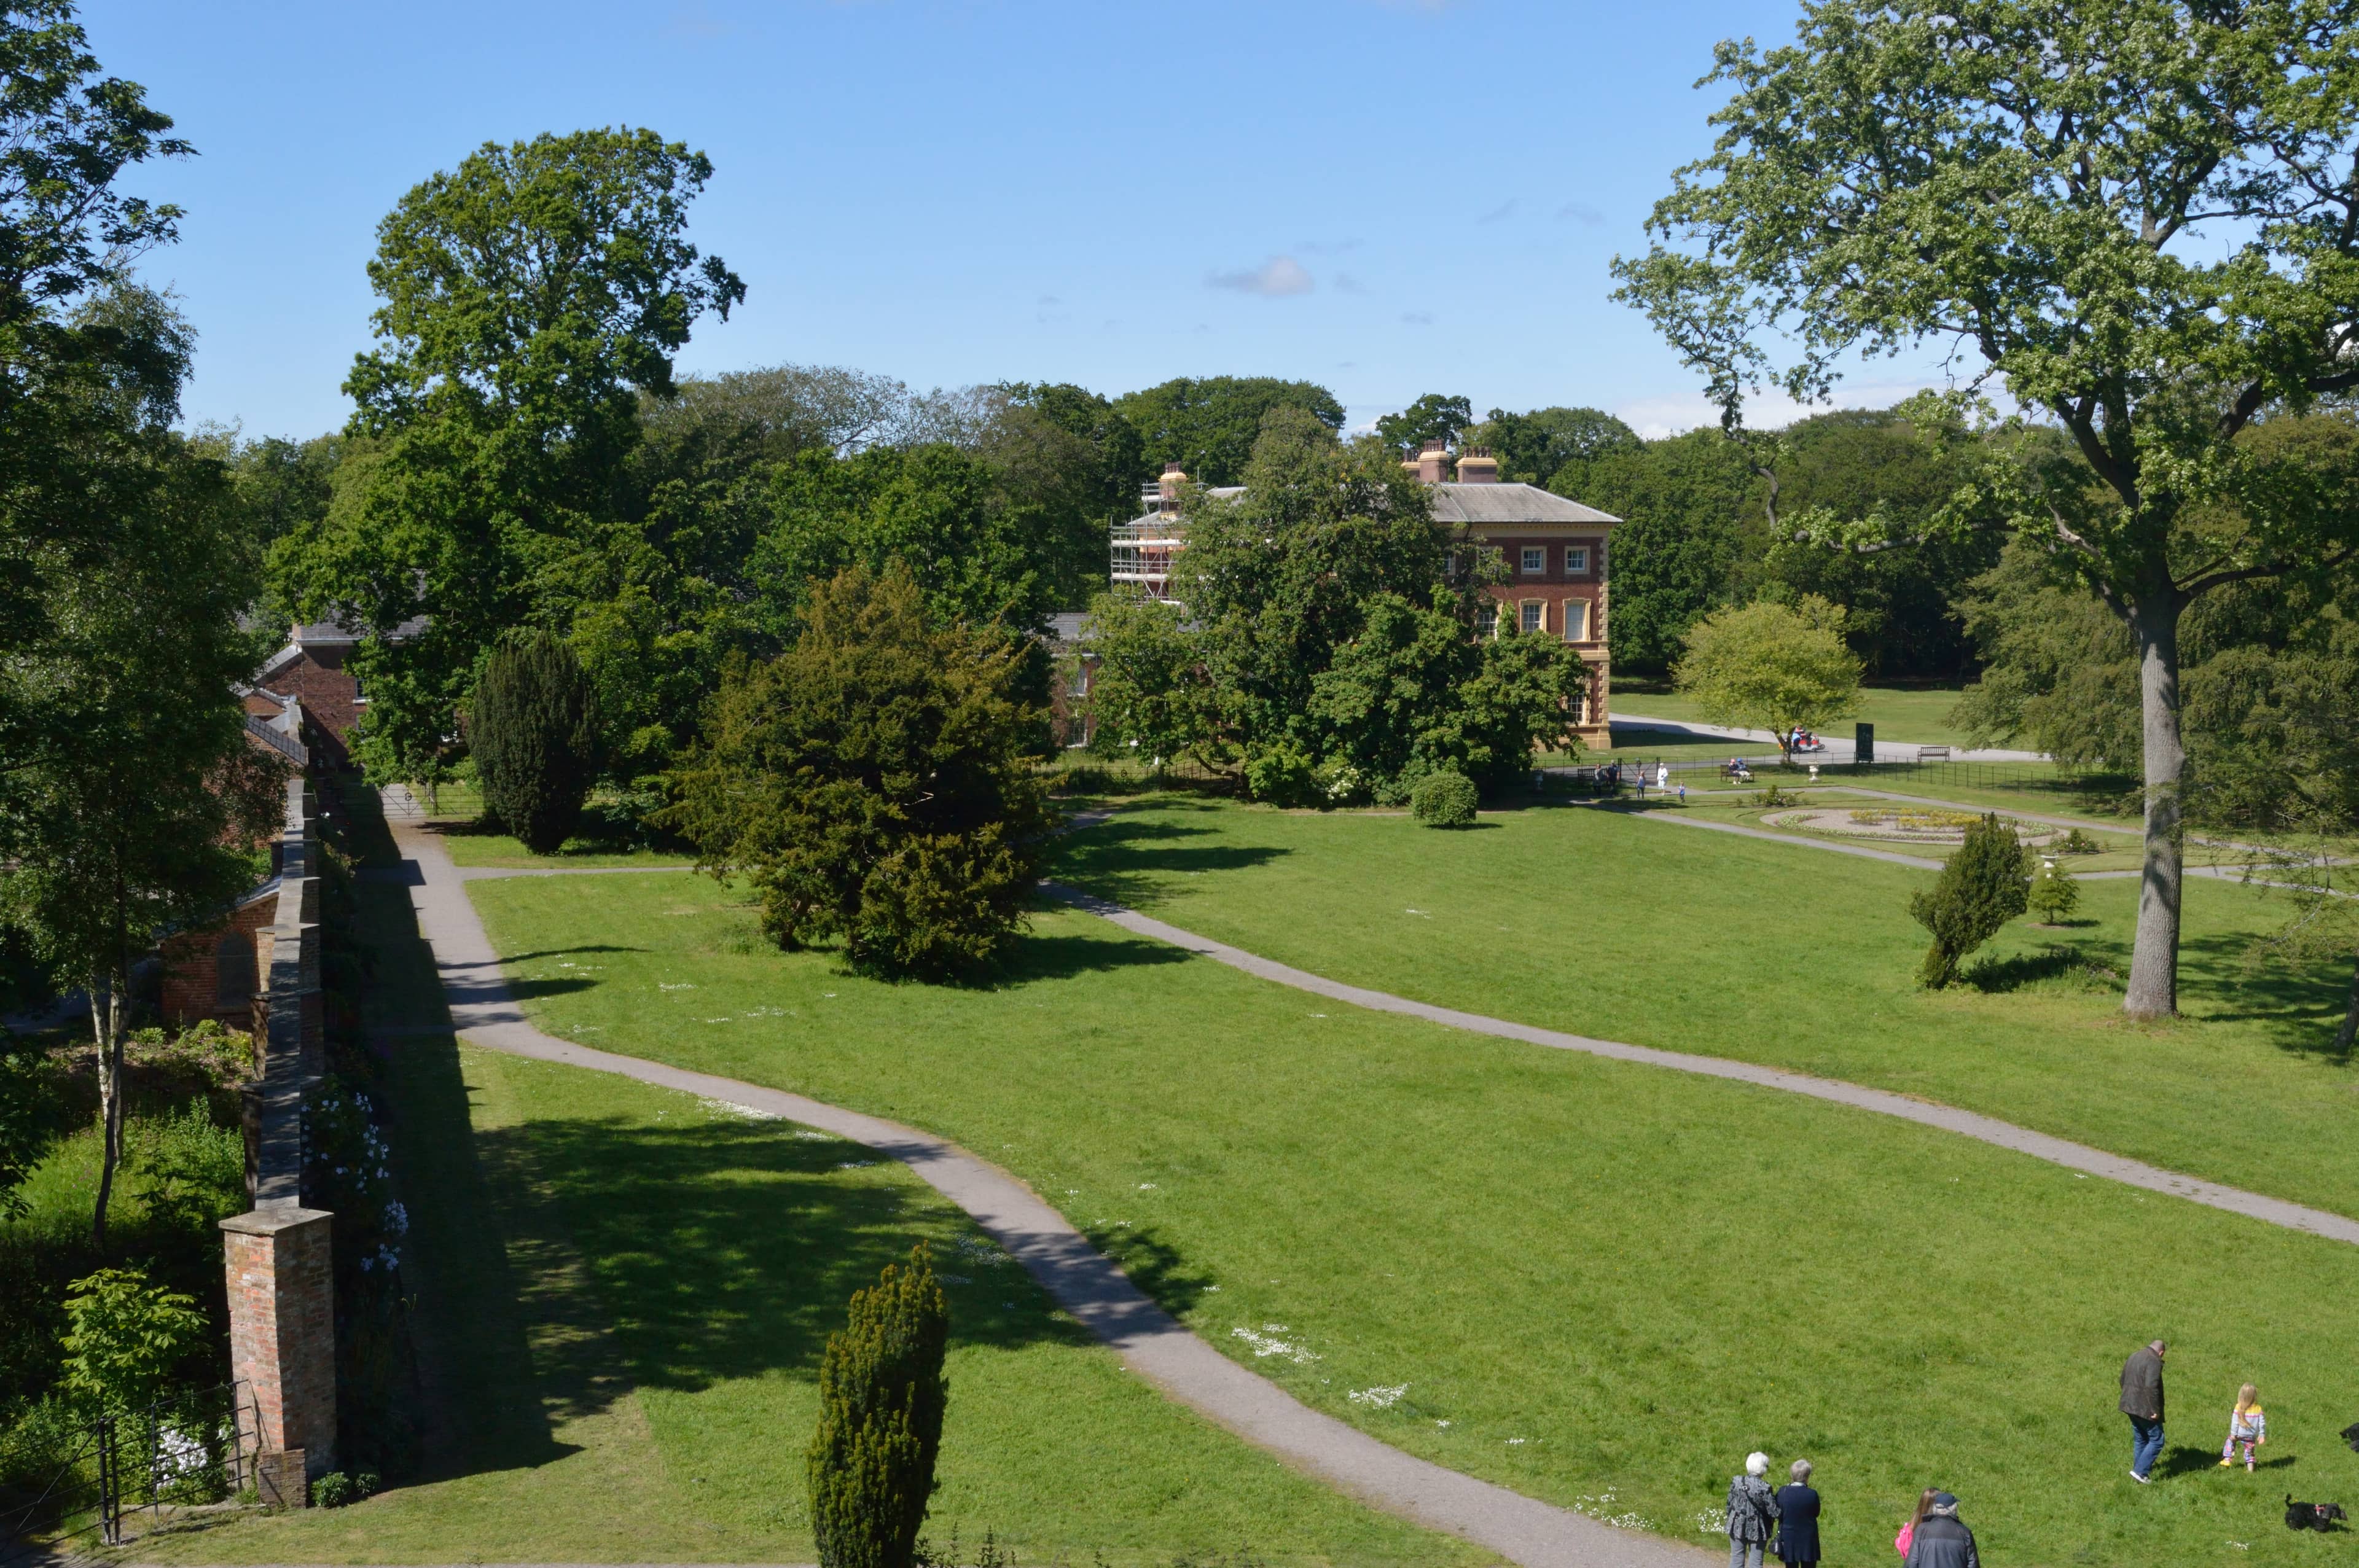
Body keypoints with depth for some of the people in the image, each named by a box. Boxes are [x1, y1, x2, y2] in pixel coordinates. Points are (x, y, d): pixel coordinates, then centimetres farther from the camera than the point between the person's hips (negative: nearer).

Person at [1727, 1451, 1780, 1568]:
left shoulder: (1736, 1482, -8)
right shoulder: (1764, 1488, -19)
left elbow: (1729, 1505, 1)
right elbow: (1774, 1511, -16)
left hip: (1738, 1527, 3)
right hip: (1757, 1530, -3)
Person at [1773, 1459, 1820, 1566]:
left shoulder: (1783, 1492, -10)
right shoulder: (1812, 1494, -16)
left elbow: (1777, 1513, 0)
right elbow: (1816, 1513, -2)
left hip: (1788, 1538, 2)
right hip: (1808, 1540, -2)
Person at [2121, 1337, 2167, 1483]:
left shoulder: (2134, 1358, 14)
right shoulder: (2154, 1362, -15)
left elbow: (2123, 1380, 22)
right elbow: (2151, 1387, -26)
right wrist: (2155, 1410, -21)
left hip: (2130, 1406, 9)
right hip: (2145, 1409, -9)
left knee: (2140, 1439, 19)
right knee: (2156, 1440, -1)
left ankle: (2140, 1470, 23)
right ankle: (2140, 1471, -7)